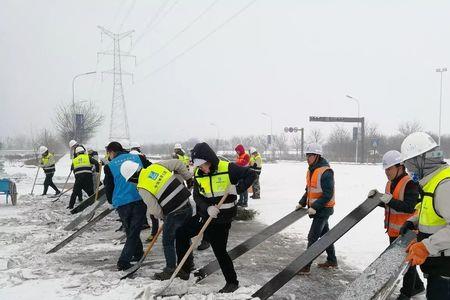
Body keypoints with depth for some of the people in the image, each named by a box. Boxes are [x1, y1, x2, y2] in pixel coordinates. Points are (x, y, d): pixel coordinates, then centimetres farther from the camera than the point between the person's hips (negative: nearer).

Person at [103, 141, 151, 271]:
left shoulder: (110, 166, 3)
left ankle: (138, 254, 32)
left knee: (130, 230, 20)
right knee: (134, 231, 3)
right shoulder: (138, 158, 7)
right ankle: (123, 262, -5)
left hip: (122, 203, 0)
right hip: (141, 200, 0)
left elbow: (108, 187, 7)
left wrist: (112, 202, 25)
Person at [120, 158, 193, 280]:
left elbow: (154, 208, -9)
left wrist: (162, 216, 12)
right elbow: (178, 164, 5)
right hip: (187, 205, 7)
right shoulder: (156, 166, 1)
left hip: (174, 214, -7)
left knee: (168, 241, 13)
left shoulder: (142, 188, -12)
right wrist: (188, 178, 16)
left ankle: (171, 269, 22)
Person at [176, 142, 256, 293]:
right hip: (204, 214, 6)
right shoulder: (198, 173, -1)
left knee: (220, 251, -1)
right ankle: (185, 266, 24)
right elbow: (197, 196, -4)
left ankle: (232, 282, 17)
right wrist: (207, 208, -23)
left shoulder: (228, 168, -17)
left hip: (222, 219, -6)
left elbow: (251, 174, -11)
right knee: (181, 233, 6)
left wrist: (237, 188, -25)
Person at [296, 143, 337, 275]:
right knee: (325, 234, 19)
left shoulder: (326, 172, -21)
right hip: (316, 208, 9)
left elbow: (328, 194, -23)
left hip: (324, 209, -9)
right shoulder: (311, 170, 8)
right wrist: (302, 203, 6)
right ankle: (332, 261, 32)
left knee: (312, 237, -9)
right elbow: (309, 190, 17)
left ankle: (306, 266, -4)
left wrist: (314, 207, -25)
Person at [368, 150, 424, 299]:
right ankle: (417, 285, 36)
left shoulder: (410, 184, -18)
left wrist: (390, 200, -33)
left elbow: (409, 207, -25)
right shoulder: (390, 183, 10)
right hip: (393, 231, 10)